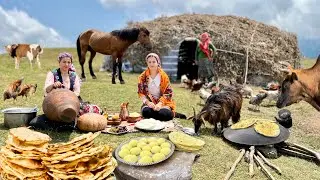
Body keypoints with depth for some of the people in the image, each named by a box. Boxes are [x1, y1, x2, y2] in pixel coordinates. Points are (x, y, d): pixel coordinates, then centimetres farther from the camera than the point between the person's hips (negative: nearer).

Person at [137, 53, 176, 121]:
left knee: (165, 114, -34)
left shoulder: (164, 76, -1)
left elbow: (168, 93, -4)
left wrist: (160, 103, -20)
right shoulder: (143, 76, 2)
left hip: (162, 102, -2)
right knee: (146, 112, -32)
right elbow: (141, 92, 1)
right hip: (149, 102, 2)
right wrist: (147, 102, -17)